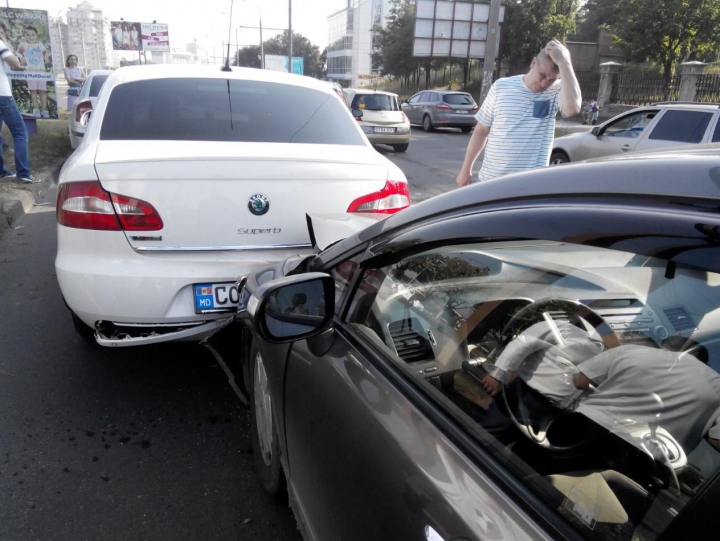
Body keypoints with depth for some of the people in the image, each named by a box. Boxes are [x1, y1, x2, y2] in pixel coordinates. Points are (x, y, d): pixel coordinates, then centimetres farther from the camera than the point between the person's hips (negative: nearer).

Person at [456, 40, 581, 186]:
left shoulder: (556, 91, -5)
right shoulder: (501, 87, 0)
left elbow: (572, 107, -29)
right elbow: (481, 130, 7)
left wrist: (563, 62, -24)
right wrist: (466, 169, 9)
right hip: (491, 179, 2)